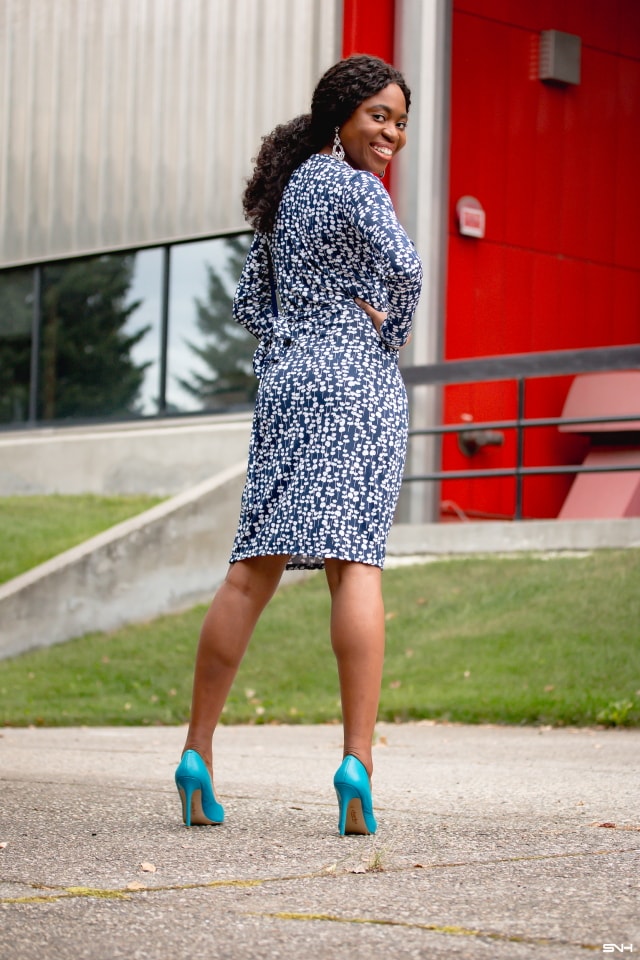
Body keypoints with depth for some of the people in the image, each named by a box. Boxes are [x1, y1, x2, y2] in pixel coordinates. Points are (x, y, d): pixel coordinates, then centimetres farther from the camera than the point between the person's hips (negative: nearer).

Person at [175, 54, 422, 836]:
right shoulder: (352, 184, -4)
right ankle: (357, 759, -19)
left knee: (254, 567, 6)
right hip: (355, 382, -7)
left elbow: (249, 302, 22)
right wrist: (389, 331, -1)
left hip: (284, 383, 7)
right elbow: (403, 267, -18)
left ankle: (198, 752, 7)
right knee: (356, 563, -11)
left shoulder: (287, 190, 20)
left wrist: (288, 346, 9)